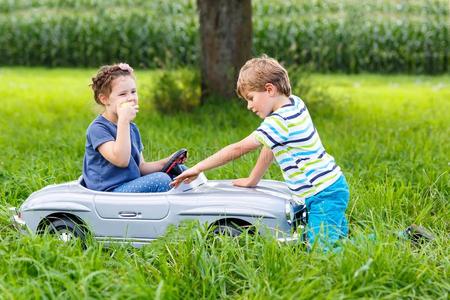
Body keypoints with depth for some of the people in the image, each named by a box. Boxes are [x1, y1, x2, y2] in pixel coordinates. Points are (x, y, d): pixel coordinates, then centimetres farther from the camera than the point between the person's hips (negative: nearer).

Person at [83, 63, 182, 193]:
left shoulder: (132, 128, 15)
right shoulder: (97, 128, -12)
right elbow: (121, 160, -26)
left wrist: (166, 162, -1)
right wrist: (123, 120, -25)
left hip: (132, 186, 9)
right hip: (109, 191, -9)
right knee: (161, 180, -23)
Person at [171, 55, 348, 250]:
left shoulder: (278, 122, -19)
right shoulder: (295, 102, 8)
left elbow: (238, 149, -16)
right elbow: (271, 146, 15)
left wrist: (198, 168, -9)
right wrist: (253, 181, 18)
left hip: (324, 195, -10)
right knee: (337, 242, 15)